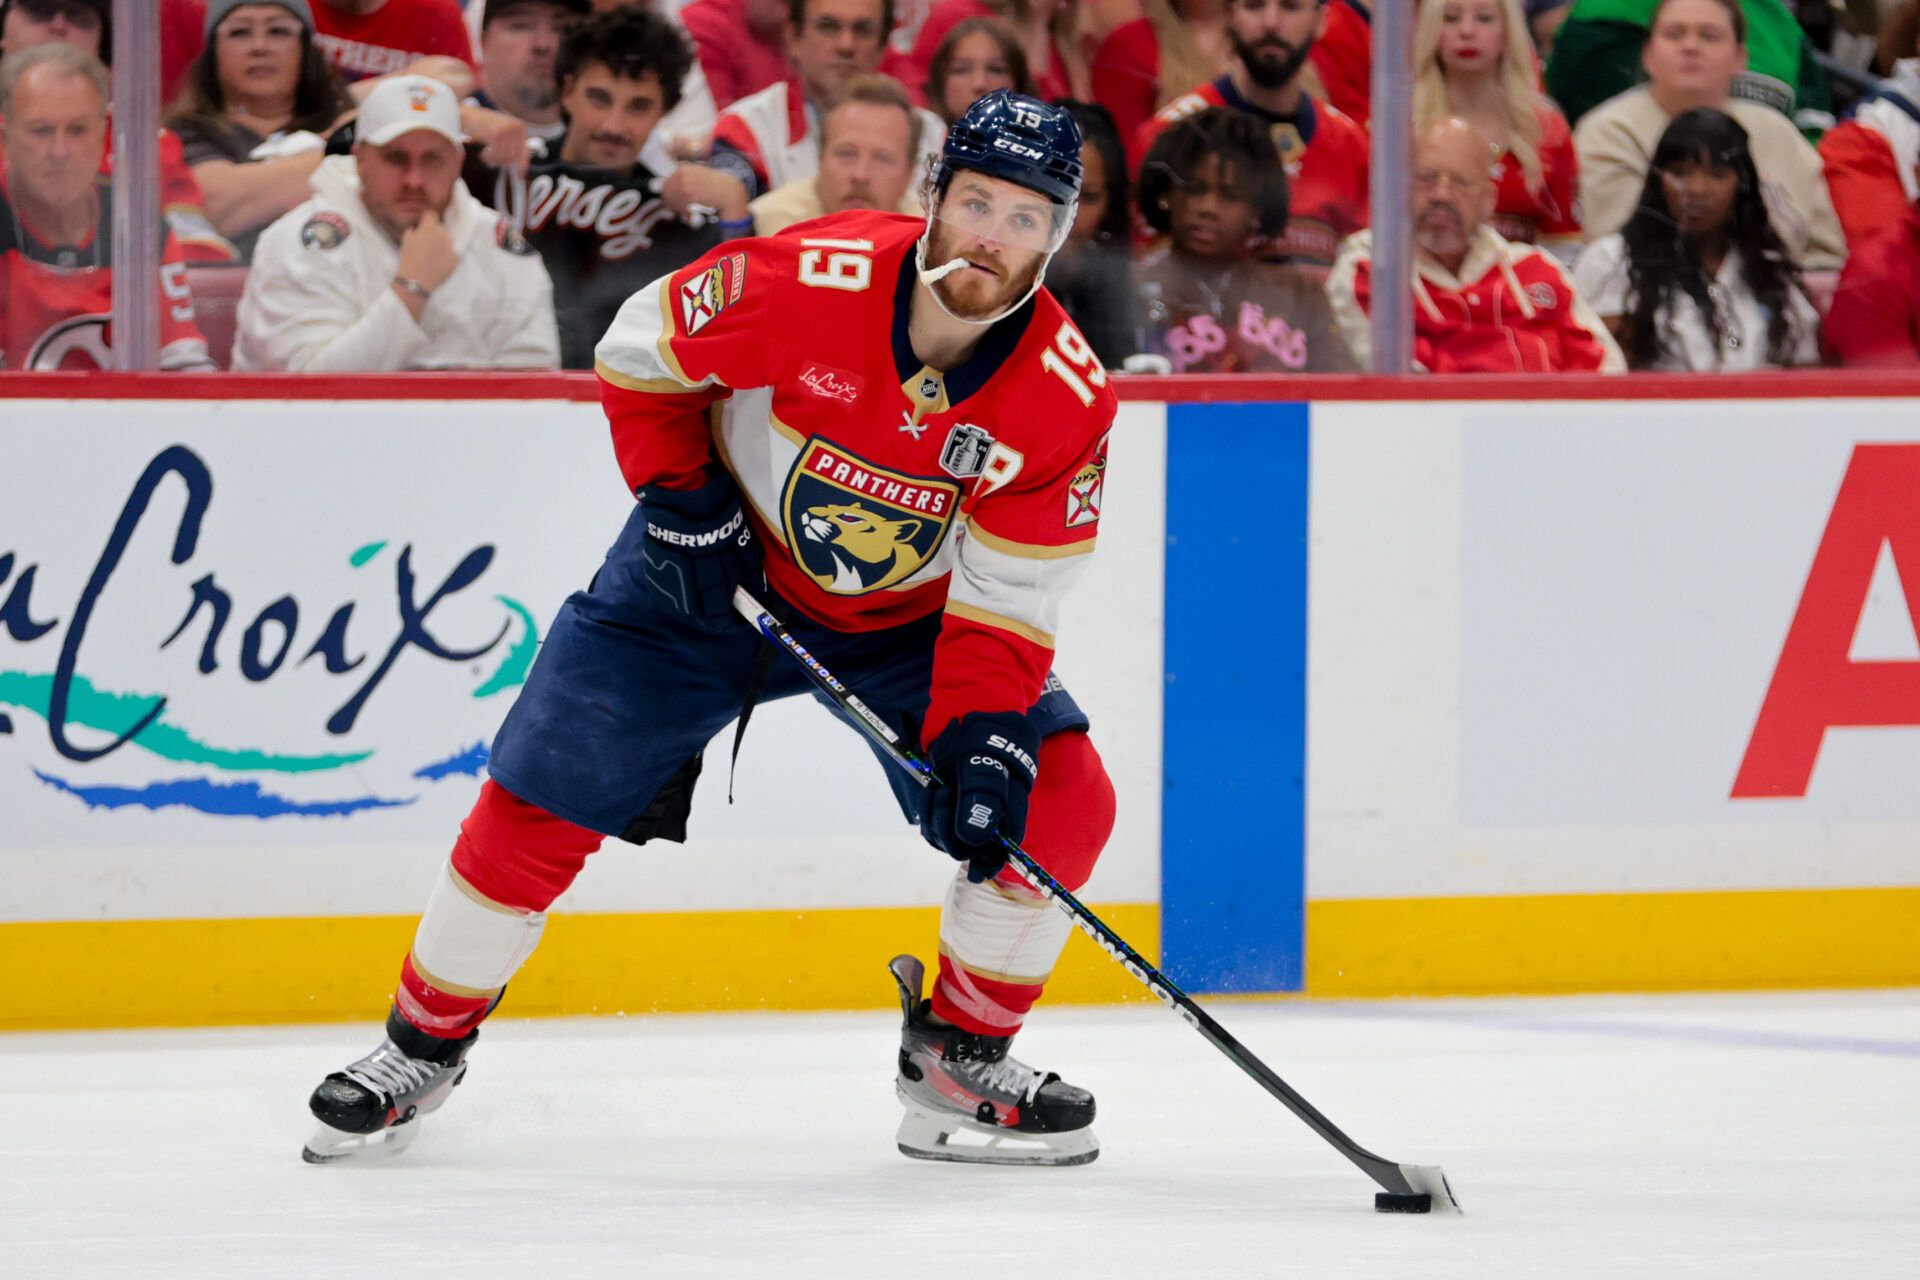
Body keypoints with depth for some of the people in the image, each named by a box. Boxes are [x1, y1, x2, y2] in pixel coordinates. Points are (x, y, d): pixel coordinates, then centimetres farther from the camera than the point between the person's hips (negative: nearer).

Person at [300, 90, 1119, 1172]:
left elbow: (1005, 600, -17)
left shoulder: (1068, 397, -21)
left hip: (906, 617, 2)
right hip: (720, 576, -2)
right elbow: (639, 353, -11)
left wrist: (979, 741, -29)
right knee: (537, 806, -7)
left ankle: (960, 1059, 4)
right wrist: (678, 495, -16)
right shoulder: (810, 283, -28)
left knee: (1059, 800, -14)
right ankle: (425, 1043, 14)